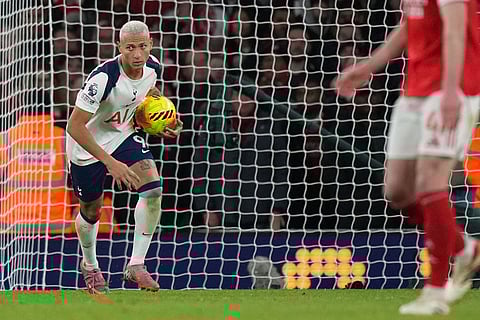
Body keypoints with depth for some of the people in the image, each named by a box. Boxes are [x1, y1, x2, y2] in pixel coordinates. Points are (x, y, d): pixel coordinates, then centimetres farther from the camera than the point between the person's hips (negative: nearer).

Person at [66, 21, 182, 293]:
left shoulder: (153, 68, -15)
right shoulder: (103, 78, -35)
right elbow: (75, 127, -33)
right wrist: (110, 162, -37)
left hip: (124, 136, 5)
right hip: (87, 148, -5)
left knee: (154, 189, -18)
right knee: (91, 211, 12)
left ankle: (136, 265, -8)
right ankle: (90, 266, 43)